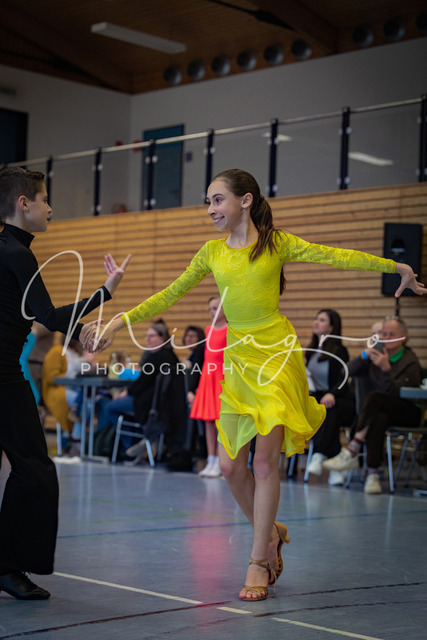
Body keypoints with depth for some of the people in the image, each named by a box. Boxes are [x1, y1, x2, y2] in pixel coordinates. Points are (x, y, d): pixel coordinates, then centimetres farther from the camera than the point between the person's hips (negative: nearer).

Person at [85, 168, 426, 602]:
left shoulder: (276, 244, -1)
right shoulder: (212, 252, 8)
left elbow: (336, 257, -2)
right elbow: (169, 295, 11)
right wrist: (119, 322, 4)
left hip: (277, 356, -4)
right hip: (236, 359, 4)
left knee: (264, 461, -8)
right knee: (231, 467, 2)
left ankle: (258, 563, 4)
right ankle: (270, 533, 28)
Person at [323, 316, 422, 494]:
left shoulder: (410, 362, -4)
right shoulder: (377, 354, 13)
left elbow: (395, 393, -18)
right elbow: (349, 372, 0)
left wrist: (386, 368, -31)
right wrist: (364, 355, -16)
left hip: (407, 412, -3)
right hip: (381, 410, 3)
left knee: (374, 397, -34)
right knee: (378, 418, -37)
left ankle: (351, 451, -38)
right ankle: (373, 474, -40)